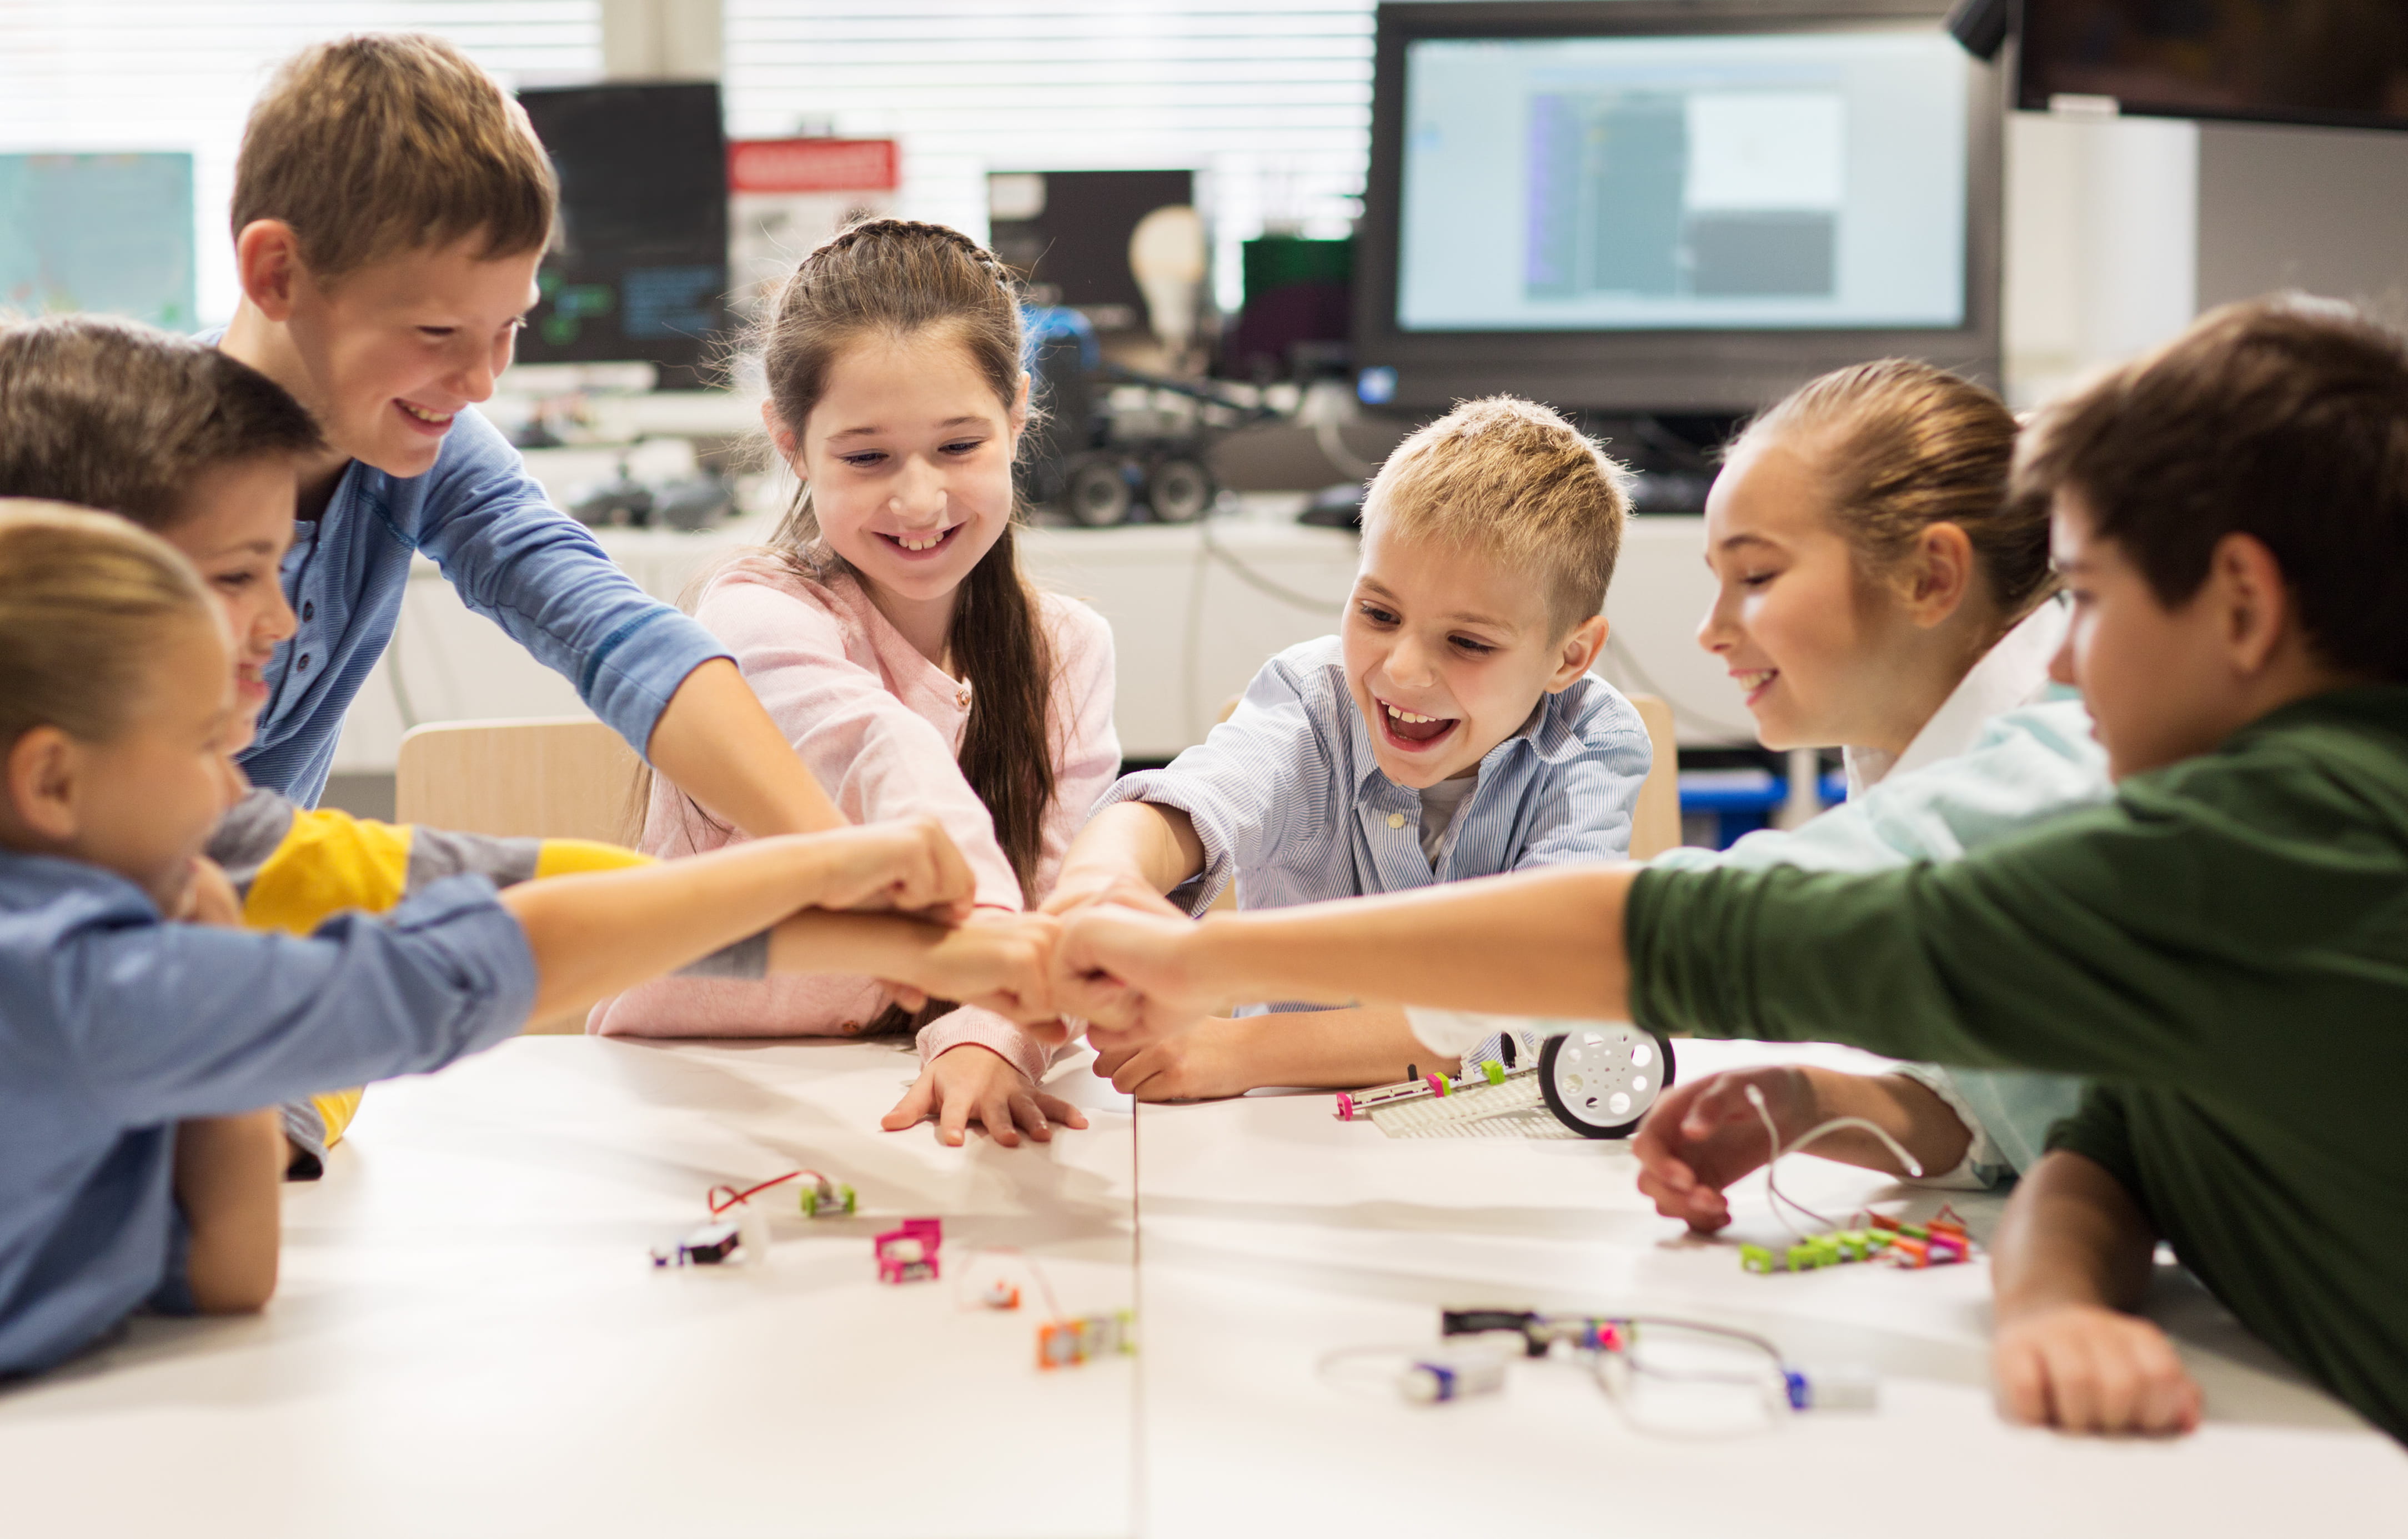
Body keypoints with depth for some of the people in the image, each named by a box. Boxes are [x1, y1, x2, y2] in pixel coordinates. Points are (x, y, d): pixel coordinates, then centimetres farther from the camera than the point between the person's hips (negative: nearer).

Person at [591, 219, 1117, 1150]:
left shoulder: (1065, 652, 4)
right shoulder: (756, 617, -11)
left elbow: (1056, 890, -7)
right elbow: (886, 759, -32)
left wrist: (985, 1038, -26)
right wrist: (987, 919, -49)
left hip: (906, 1097, 2)